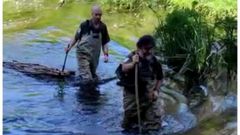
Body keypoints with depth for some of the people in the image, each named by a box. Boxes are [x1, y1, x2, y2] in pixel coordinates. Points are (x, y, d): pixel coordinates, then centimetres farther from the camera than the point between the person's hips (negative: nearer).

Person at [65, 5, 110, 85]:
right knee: (87, 79, -18)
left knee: (93, 78, 16)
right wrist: (69, 46, -13)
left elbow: (104, 43, 6)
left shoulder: (103, 27, 0)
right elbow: (76, 37, 1)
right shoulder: (84, 25, -10)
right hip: (83, 54, -4)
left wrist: (106, 54, -6)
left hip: (95, 56, 4)